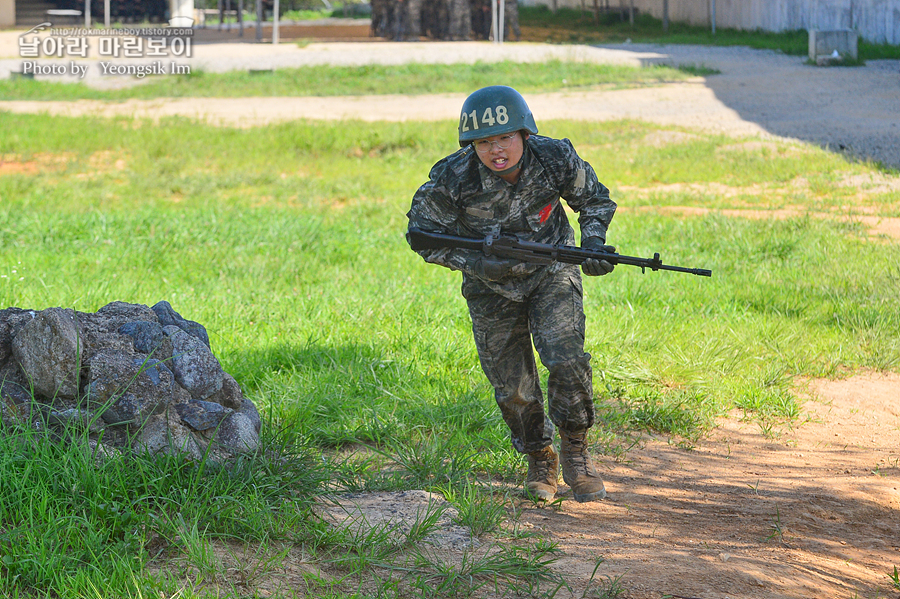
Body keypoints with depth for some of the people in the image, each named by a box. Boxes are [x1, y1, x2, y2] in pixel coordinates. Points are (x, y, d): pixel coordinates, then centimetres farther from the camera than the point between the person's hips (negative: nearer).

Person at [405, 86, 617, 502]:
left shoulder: (556, 159, -22)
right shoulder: (452, 180, -27)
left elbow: (594, 199, -2)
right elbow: (421, 233, -12)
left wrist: (593, 243, -20)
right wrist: (475, 264, -25)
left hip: (551, 272, 0)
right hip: (493, 288, 0)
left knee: (567, 360, -21)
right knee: (514, 388, 2)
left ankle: (574, 451, 2)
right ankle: (539, 460, 29)